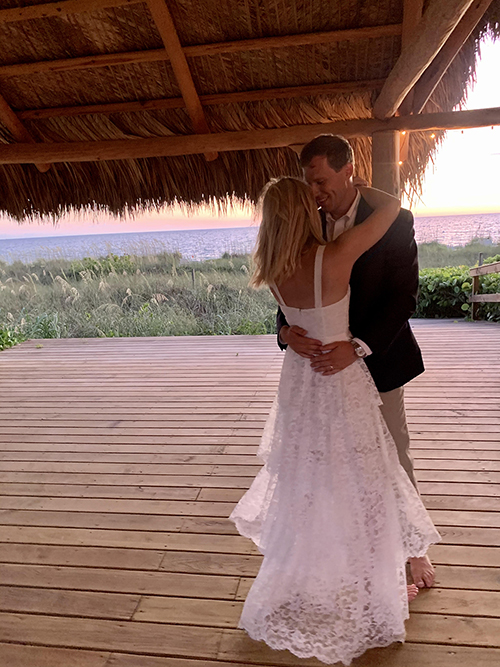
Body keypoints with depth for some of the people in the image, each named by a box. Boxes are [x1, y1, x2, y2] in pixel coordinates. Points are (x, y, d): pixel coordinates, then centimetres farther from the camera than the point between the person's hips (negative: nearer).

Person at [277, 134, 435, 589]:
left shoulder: (393, 222, -12)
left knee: (393, 456, 12)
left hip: (378, 359, -3)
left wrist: (357, 347, -28)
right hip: (327, 361, 3)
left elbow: (404, 296, -17)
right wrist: (286, 330, -24)